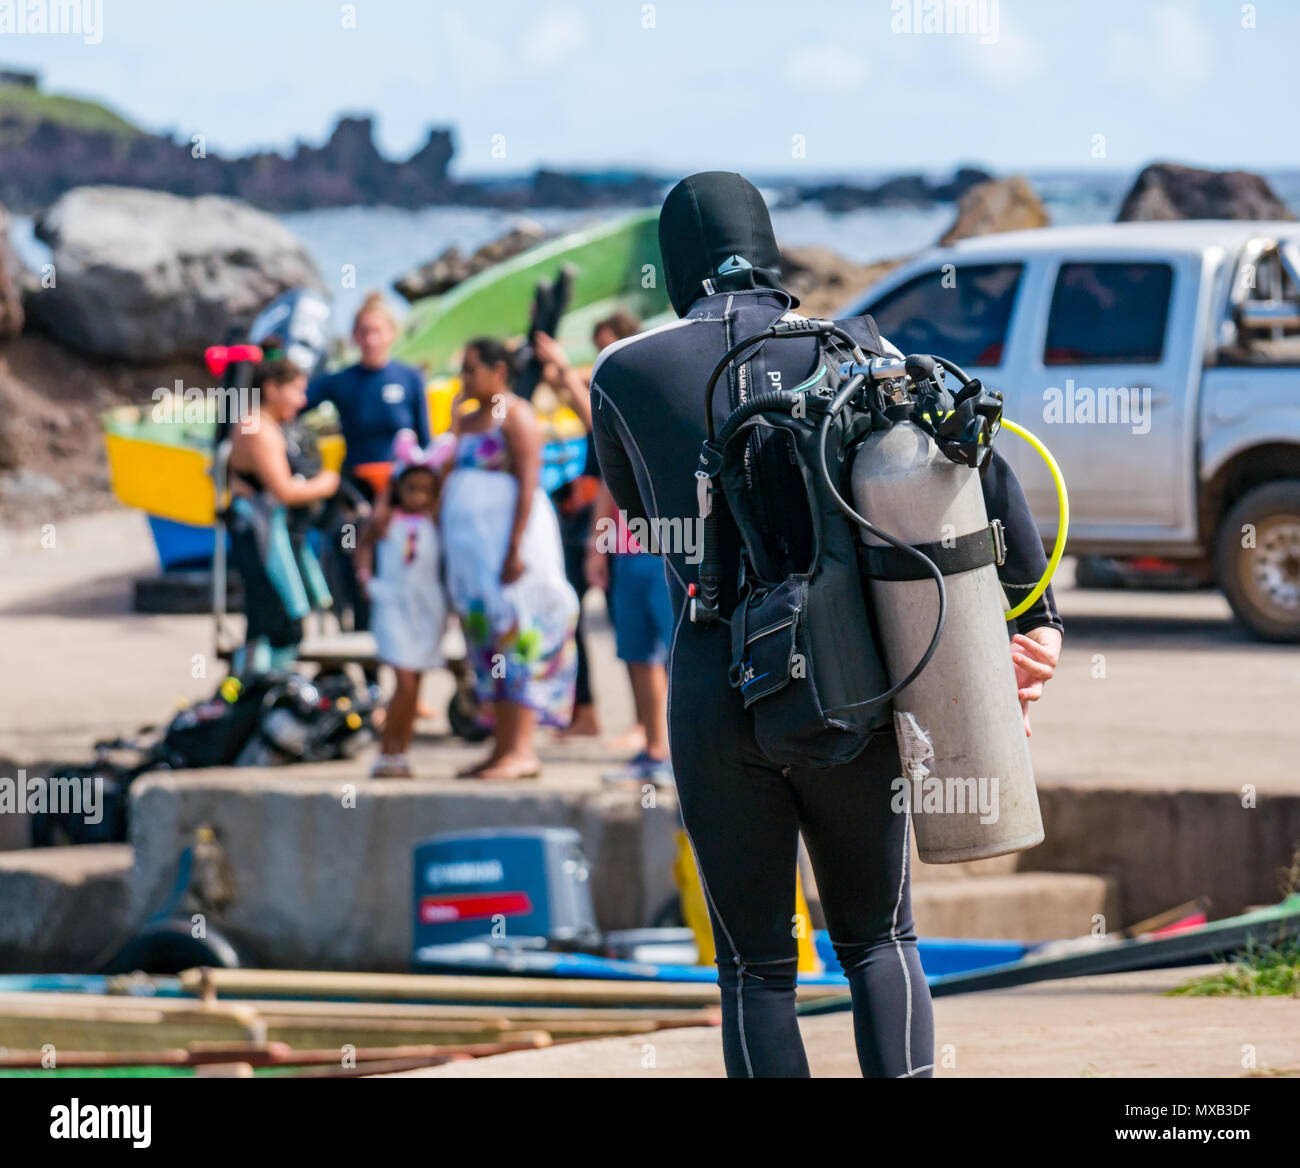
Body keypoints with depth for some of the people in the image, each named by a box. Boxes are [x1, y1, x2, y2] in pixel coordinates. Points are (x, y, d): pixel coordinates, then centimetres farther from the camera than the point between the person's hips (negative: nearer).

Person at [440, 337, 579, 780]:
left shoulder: (515, 416, -7)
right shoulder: (468, 423, 21)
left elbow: (528, 483, -15)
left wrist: (515, 549, -22)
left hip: (508, 536, -9)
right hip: (471, 543, 9)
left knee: (516, 637, -13)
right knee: (488, 643, 6)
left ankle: (522, 750, -18)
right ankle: (502, 748, 7)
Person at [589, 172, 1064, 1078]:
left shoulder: (623, 374, 2)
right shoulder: (847, 348, 3)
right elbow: (979, 465, -2)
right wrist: (1037, 616, 4)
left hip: (715, 694, -1)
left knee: (756, 969, 9)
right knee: (880, 939, 17)